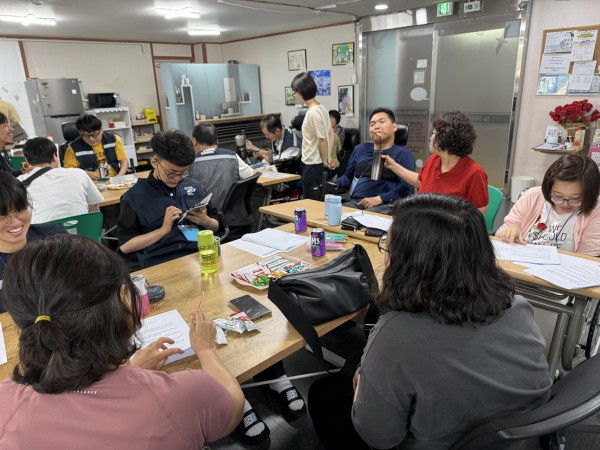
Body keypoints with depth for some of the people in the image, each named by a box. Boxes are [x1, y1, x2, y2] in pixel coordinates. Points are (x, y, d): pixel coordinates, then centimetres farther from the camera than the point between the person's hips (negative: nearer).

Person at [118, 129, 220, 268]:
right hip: (160, 264, -2)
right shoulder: (133, 197, 3)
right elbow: (125, 246, -1)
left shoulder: (195, 186, 13)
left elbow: (216, 227, 20)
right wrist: (163, 230, -10)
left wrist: (206, 221, -3)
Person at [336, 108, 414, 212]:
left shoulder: (403, 153, 10)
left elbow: (405, 186, -2)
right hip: (355, 202, 4)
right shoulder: (360, 149, 26)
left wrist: (379, 199, -16)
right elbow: (347, 176, 28)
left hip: (384, 204, -4)